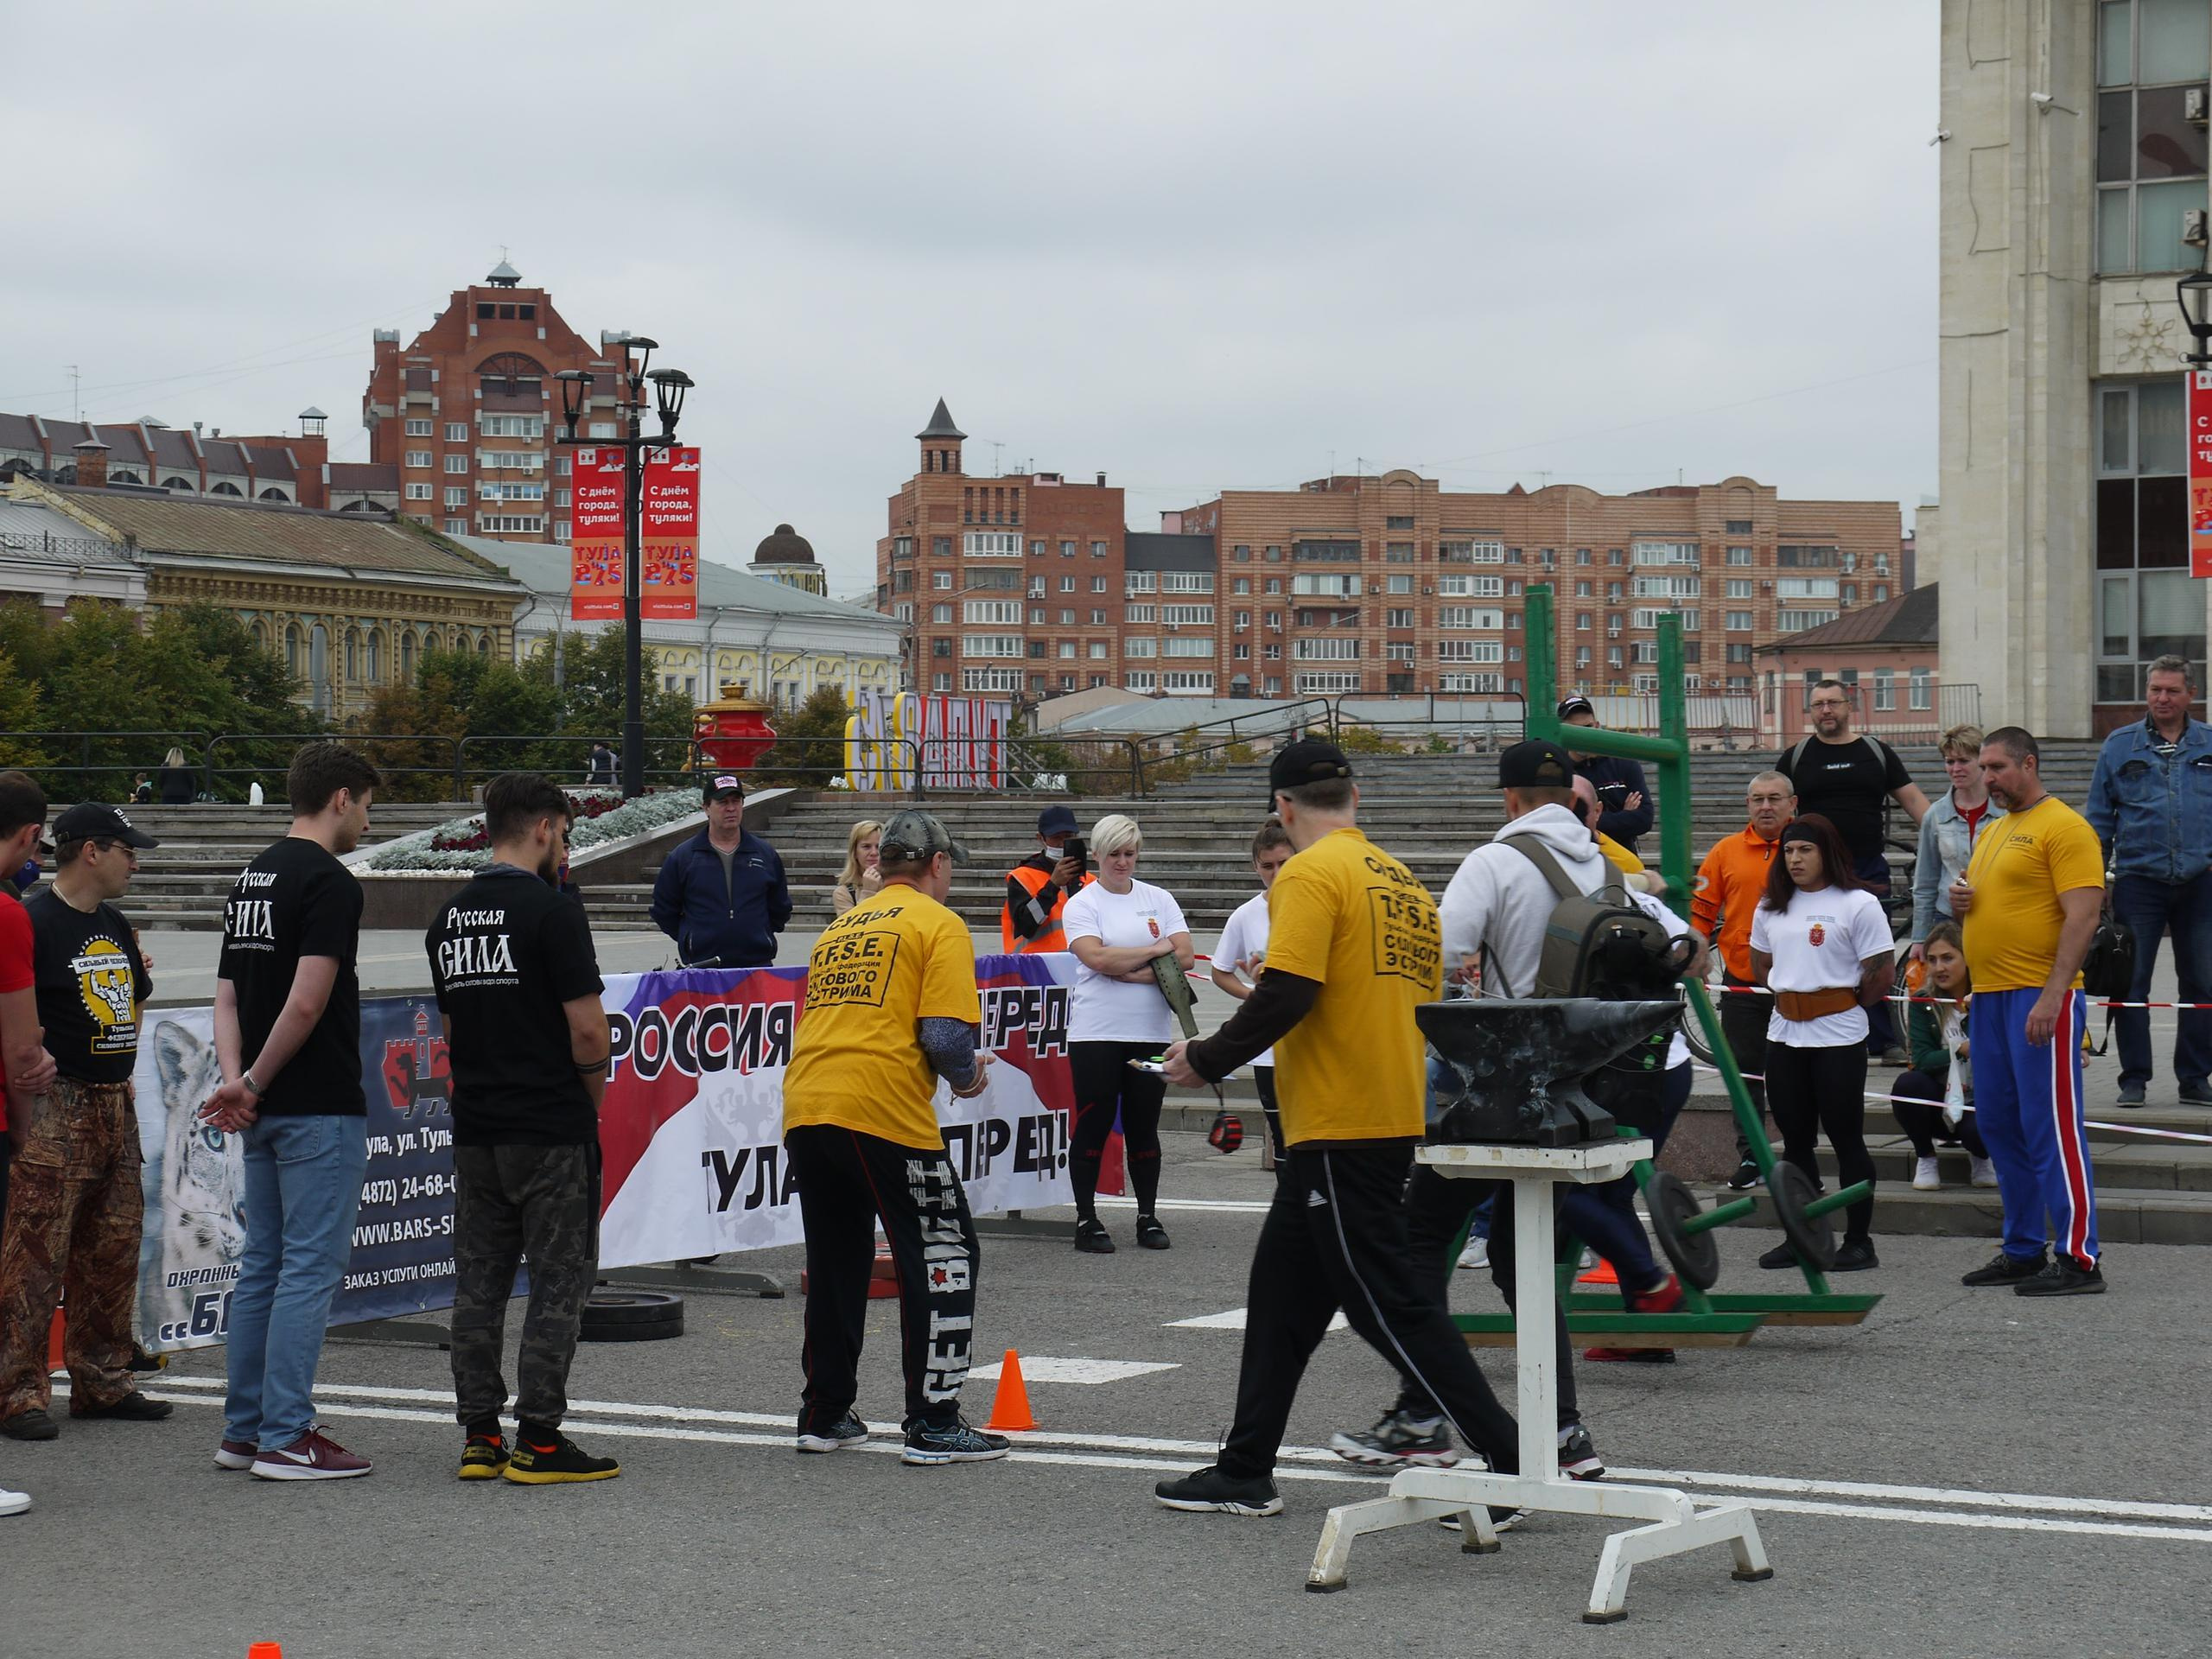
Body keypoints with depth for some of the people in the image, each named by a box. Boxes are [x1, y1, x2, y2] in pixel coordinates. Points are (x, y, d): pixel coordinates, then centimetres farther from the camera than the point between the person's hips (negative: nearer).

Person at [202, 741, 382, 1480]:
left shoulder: (251, 879, 15)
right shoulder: (329, 882, -14)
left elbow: (226, 997, 10)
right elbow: (307, 1003, -21)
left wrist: (237, 1081, -3)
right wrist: (254, 1083, -9)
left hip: (267, 1113, 9)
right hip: (321, 1107, -9)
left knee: (263, 1266, 13)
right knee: (310, 1267, -5)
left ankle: (245, 1431, 17)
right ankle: (285, 1438, -5)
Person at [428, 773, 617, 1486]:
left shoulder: (448, 918, 10)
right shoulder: (551, 911, -13)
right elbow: (587, 1031, -16)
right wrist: (592, 1098, 1)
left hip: (475, 1126, 7)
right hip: (552, 1127, -7)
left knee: (480, 1280, 10)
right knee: (560, 1279, -1)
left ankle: (480, 1435, 12)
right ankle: (539, 1439, -4)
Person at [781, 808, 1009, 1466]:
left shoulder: (839, 928, 22)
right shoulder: (938, 924, 1)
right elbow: (945, 1034, -11)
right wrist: (967, 1077, 10)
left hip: (804, 1108, 7)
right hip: (883, 1114, -7)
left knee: (836, 1261, 19)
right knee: (943, 1257, 3)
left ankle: (824, 1414, 24)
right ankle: (933, 1424, 2)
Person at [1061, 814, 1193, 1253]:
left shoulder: (1159, 899, 10)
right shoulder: (1082, 905, 1)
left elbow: (1183, 957, -1)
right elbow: (1097, 957, -15)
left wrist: (1130, 972, -12)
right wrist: (1155, 951, -5)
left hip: (1151, 1033, 3)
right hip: (1096, 1032, -3)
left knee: (1144, 1126, 8)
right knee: (1092, 1125, -1)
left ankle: (1148, 1217, 15)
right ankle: (1086, 1220, 6)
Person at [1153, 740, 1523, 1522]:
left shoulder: (1310, 875, -12)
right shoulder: (1403, 880, 14)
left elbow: (1283, 996, -21)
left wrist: (1205, 1060, -7)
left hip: (1339, 1131, -9)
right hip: (1393, 1120, 9)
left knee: (1391, 1305, -5)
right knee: (1282, 1292, 17)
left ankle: (1512, 1466, -6)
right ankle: (1245, 1473, 24)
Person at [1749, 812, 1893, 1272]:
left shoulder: (1858, 905, -7)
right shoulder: (1771, 907, 12)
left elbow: (1880, 977, -8)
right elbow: (1760, 967, 22)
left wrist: (1846, 1005, 1)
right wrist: (1788, 994, 10)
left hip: (1838, 1037, -6)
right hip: (1784, 1035, 6)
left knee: (1846, 1139, 0)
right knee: (1795, 1140, 10)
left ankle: (1858, 1242, 6)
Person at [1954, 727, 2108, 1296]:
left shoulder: (2064, 827, -9)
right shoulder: (1993, 833, 20)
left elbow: (2084, 914, -16)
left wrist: (2052, 995, -23)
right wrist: (1960, 903, 7)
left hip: (2039, 996, -9)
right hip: (1989, 994, 9)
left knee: (2051, 1125, -10)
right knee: (2000, 1127, 12)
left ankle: (2078, 1259, -9)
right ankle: (2023, 1251, 19)